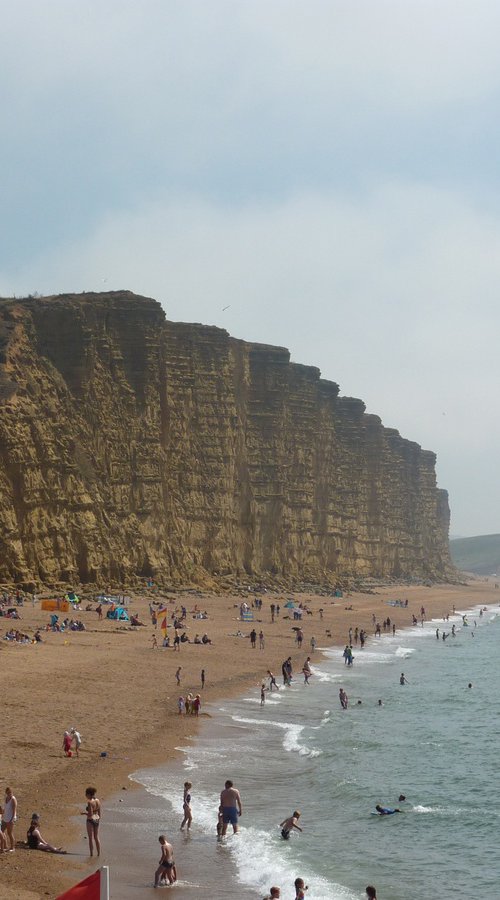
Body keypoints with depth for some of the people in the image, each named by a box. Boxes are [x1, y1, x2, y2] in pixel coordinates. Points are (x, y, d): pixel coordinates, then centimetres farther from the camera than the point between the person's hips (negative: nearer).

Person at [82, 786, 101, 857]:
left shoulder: (90, 802, -19)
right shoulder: (98, 801, 4)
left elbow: (90, 814, -21)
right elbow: (99, 813, 10)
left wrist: (84, 813, -3)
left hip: (90, 820, -7)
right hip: (97, 820, 7)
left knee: (91, 838, 1)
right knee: (96, 837, 14)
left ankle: (91, 854, 4)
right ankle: (99, 853, 15)